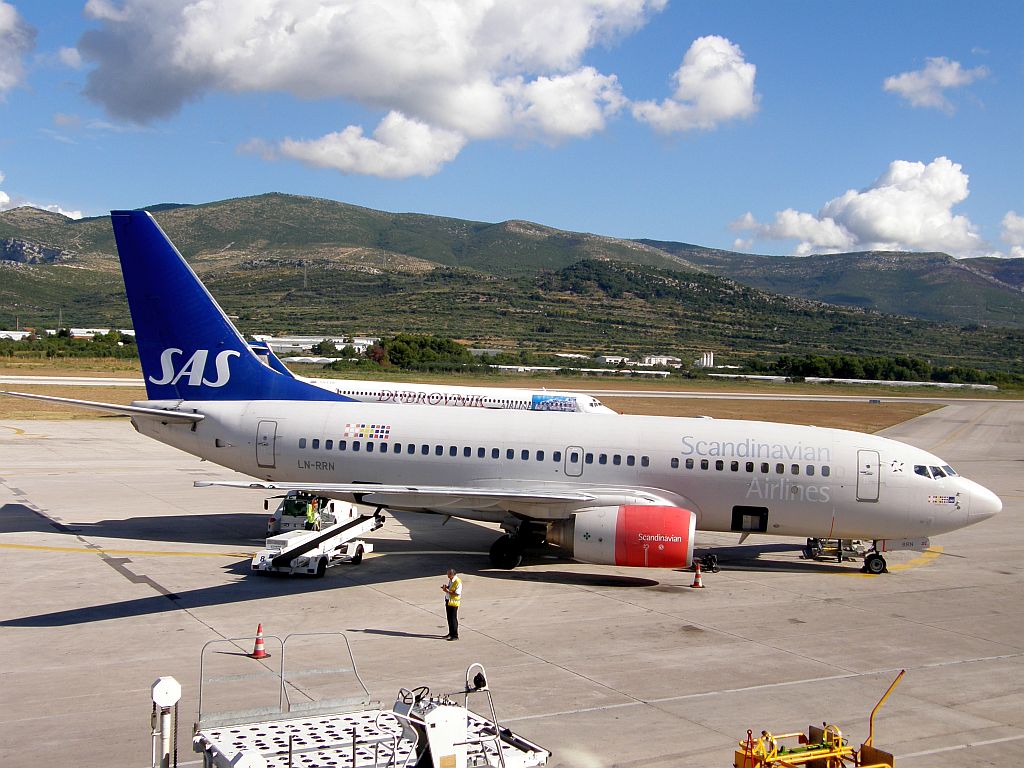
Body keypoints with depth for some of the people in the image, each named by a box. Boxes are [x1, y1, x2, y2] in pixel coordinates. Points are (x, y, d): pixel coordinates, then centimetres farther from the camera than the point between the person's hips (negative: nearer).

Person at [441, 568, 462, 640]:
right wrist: (446, 587, 0)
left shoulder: (458, 582, -22)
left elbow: (457, 593, -24)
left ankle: (455, 636, 4)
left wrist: (448, 591, -25)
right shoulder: (450, 580, 6)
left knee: (453, 619, -3)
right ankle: (451, 633, 30)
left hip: (453, 602, -9)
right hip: (448, 601, 9)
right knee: (449, 618, 17)